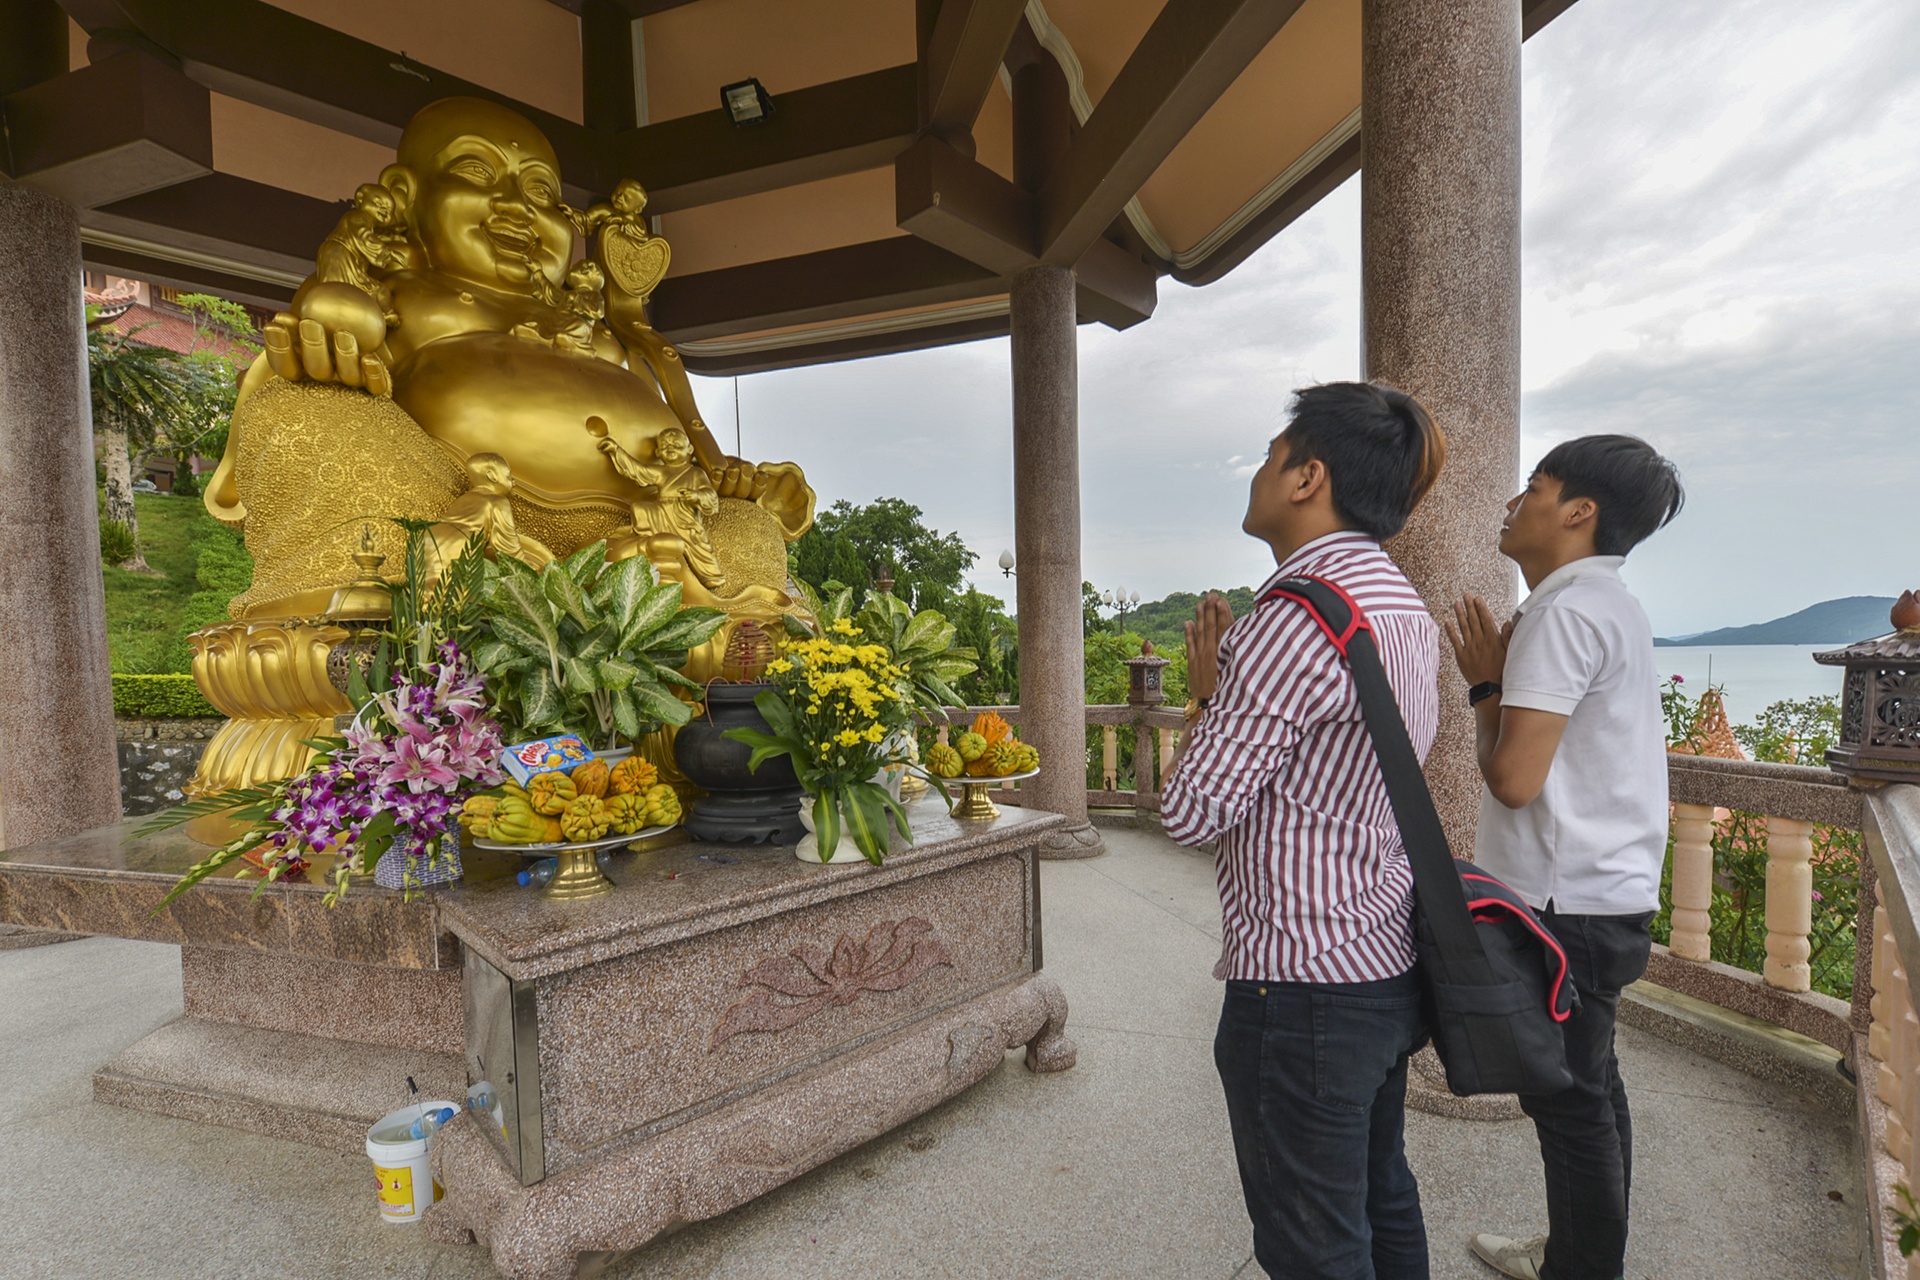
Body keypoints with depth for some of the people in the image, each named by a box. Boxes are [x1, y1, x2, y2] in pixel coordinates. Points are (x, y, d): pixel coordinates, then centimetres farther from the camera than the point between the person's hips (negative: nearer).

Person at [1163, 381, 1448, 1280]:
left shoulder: (1298, 619, -23)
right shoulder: (1405, 607, 8)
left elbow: (1190, 813, -20)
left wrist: (1207, 697, -6)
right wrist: (1238, 679, 9)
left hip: (1303, 988, -10)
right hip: (1390, 968, 10)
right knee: (1382, 1204, 26)